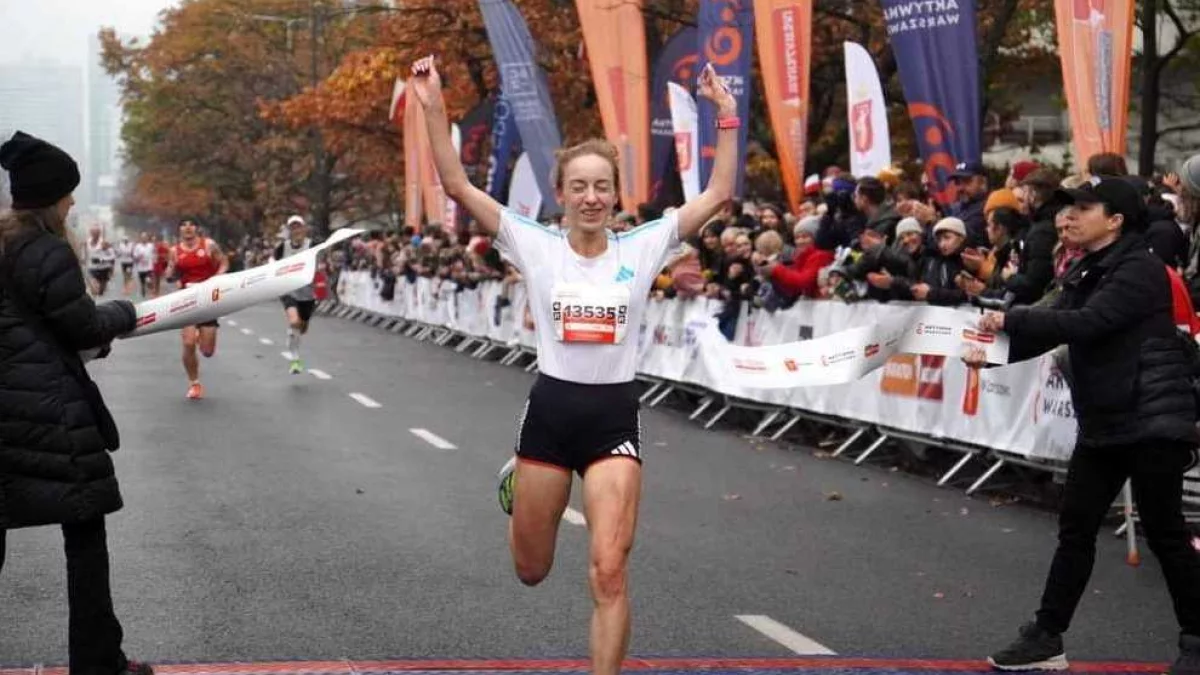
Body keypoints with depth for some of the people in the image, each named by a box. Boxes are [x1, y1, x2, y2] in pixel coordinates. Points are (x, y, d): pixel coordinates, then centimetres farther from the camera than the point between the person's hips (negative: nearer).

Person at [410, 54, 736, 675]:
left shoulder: (643, 246, -1)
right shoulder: (534, 245, -3)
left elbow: (718, 194, -2)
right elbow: (457, 186, -9)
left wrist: (726, 116, -7)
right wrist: (434, 108, -17)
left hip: (614, 417, 0)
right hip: (549, 411, 1)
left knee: (609, 573, -13)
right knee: (530, 570, 18)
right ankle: (515, 484, 54)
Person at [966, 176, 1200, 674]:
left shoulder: (1140, 270, -14)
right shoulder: (1084, 274, 13)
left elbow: (1086, 323, -25)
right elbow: (1051, 328, 5)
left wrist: (1011, 319, -23)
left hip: (1154, 421, -8)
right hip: (1102, 423, 8)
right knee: (1076, 529, 8)